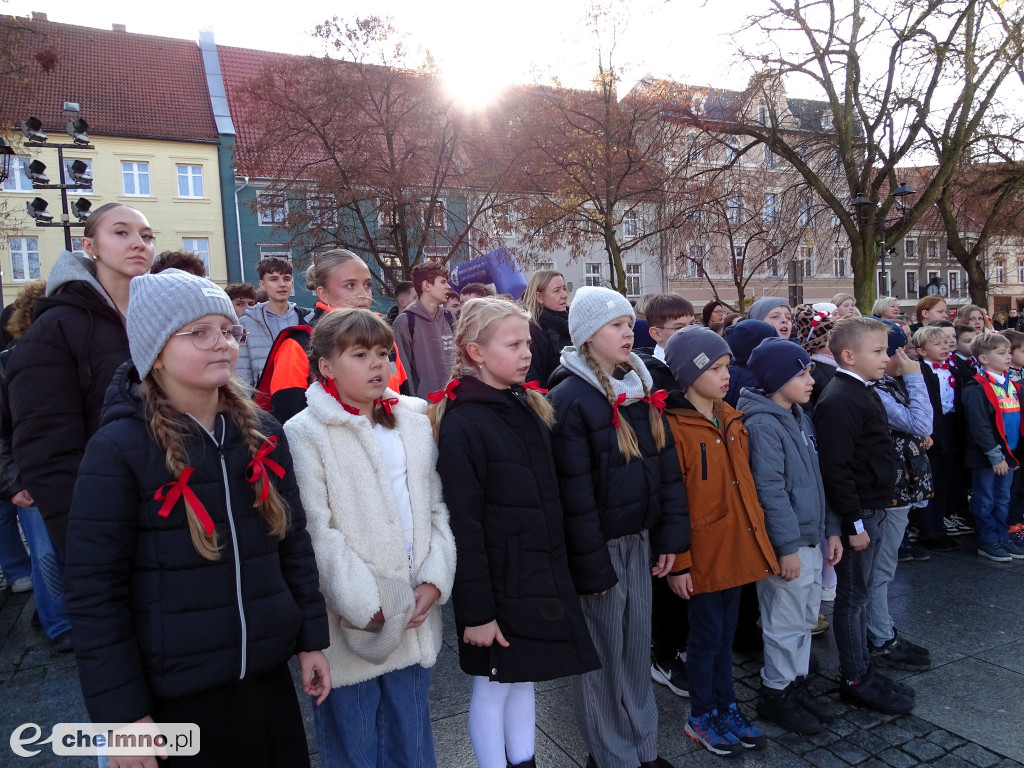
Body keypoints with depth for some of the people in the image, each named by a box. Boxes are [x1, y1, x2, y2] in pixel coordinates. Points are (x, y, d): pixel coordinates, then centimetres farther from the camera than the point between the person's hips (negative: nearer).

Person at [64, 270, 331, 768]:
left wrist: (311, 639, 8)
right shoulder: (118, 449, -12)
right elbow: (93, 590, -10)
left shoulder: (262, 433, 2)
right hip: (176, 694, -4)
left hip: (269, 673, 5)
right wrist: (121, 713, -10)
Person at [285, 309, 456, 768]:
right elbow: (317, 532, -14)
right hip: (353, 623, -4)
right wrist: (369, 607, -16)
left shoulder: (414, 422, 7)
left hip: (416, 615, 5)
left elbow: (435, 508, 8)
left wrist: (434, 580, -4)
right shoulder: (306, 433, -10)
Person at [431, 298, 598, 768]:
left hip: (541, 575, 7)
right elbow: (464, 526, -19)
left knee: (523, 680, 21)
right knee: (492, 688, 11)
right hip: (497, 582, -7)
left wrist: (555, 571, 13)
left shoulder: (529, 407, 6)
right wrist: (477, 610, -17)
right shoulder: (464, 424, -18)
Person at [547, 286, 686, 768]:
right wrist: (591, 566, -16)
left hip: (640, 538, 6)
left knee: (637, 644, 18)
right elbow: (574, 492, -18)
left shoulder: (641, 388, 6)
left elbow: (666, 465, 9)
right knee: (602, 652, 8)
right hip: (599, 544, -6)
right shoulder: (569, 398, -16)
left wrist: (670, 535, 5)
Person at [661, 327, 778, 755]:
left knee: (725, 633, 19)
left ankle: (726, 708, 35)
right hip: (703, 554, -7)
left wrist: (757, 532, 12)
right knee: (707, 636, 9)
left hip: (737, 546, 7)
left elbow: (744, 482, 15)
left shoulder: (731, 419, 8)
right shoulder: (674, 427, -16)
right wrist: (678, 563, -16)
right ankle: (701, 717, 28)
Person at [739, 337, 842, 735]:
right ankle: (774, 693, 21)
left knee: (806, 618, 18)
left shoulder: (802, 418, 11)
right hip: (787, 544, -8)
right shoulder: (763, 425, -17)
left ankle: (796, 684, 33)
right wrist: (787, 546, -20)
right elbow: (770, 491, -20)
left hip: (810, 538, 9)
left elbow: (817, 479, 15)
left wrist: (831, 528, 12)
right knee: (786, 623, 4)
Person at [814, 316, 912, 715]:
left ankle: (862, 670, 30)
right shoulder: (839, 401, -20)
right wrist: (854, 522, -21)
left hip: (872, 507, 10)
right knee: (853, 595, 2)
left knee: (859, 592, 18)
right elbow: (835, 468, -24)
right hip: (857, 512, -10)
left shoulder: (863, 393, 13)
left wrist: (872, 511, 18)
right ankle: (856, 680, 15)